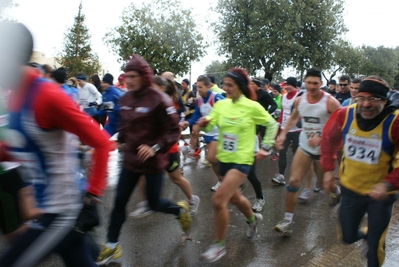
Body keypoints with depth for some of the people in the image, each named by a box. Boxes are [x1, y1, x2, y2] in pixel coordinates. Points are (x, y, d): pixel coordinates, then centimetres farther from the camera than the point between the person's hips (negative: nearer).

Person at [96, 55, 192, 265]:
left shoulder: (158, 99, -18)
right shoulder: (125, 98, 2)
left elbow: (173, 130, -18)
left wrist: (155, 148, -28)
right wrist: (120, 141, 10)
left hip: (153, 161, -5)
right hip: (130, 159, 6)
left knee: (154, 204, 8)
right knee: (119, 202, 8)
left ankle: (181, 209, 40)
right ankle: (111, 246, 25)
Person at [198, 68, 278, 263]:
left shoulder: (252, 107, -12)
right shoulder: (220, 104, 0)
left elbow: (272, 124, 1)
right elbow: (209, 125, -8)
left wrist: (265, 147, -4)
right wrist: (204, 123, -31)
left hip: (241, 160, -6)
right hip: (224, 158, 6)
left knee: (218, 201, -15)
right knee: (234, 197, 22)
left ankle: (219, 245, 6)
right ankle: (253, 219, 53)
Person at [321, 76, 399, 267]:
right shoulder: (344, 114, -14)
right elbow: (329, 139, 4)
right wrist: (328, 169, 4)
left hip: (380, 193, -2)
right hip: (350, 188, 3)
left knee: (375, 246, 8)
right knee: (347, 237, 17)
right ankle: (365, 234, 52)